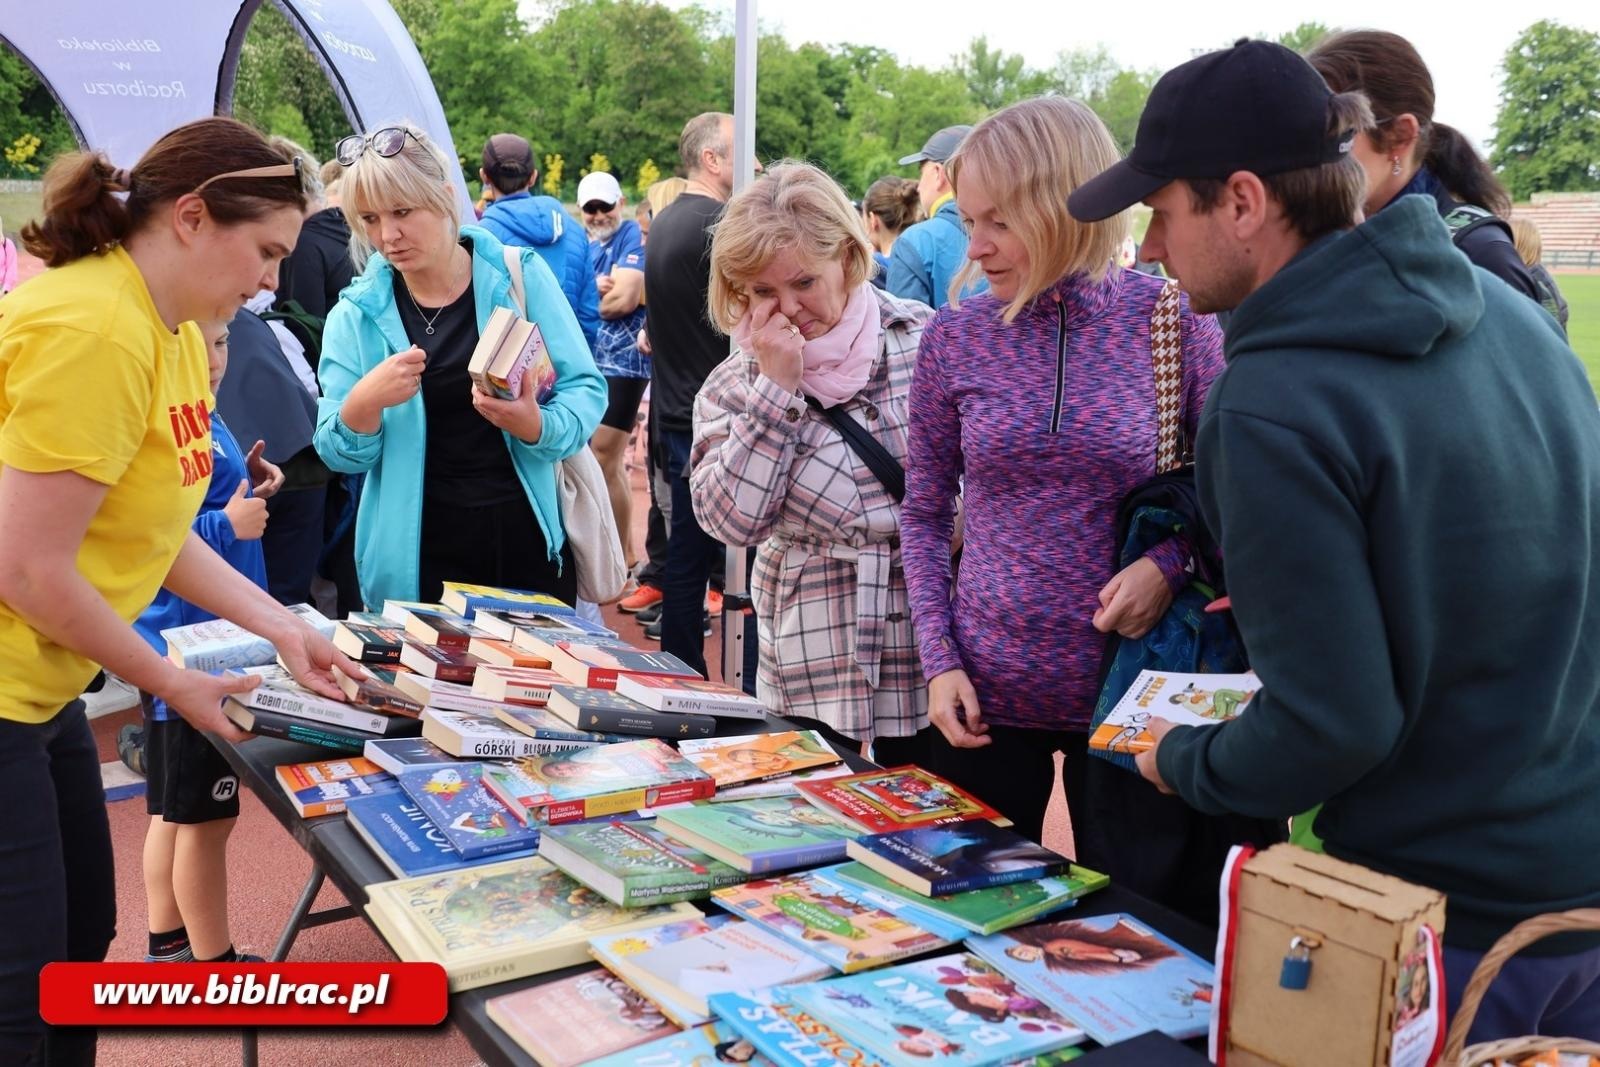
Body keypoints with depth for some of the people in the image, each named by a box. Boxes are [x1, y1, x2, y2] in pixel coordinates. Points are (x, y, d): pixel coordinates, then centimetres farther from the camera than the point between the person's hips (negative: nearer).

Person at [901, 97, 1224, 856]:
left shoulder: (1175, 322, -7)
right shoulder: (954, 338, -2)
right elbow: (924, 514, 6)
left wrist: (1172, 559, -17)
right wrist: (938, 659, -3)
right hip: (985, 697, 2)